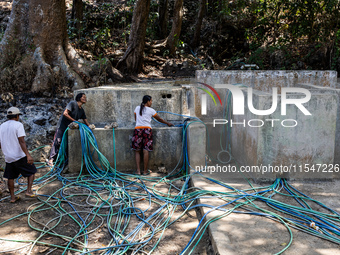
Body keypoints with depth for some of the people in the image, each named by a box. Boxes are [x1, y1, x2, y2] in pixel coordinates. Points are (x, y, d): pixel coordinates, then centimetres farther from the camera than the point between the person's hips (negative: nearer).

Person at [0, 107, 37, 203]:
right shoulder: (18, 125, -11)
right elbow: (21, 141, -21)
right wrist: (28, 155, -25)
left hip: (8, 157, 6)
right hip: (20, 156, -6)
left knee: (11, 177, 14)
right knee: (31, 171, 10)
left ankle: (12, 197, 19)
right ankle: (29, 191, -1)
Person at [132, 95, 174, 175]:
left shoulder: (137, 108, 14)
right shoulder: (151, 110, 6)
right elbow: (159, 119, 16)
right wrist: (167, 123, 31)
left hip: (138, 129, 2)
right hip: (147, 129, -2)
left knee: (137, 151, 6)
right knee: (146, 151, -1)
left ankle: (138, 170, 2)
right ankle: (145, 170, 4)